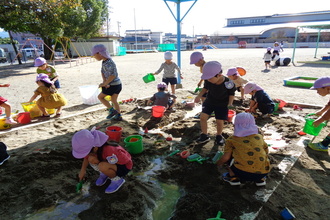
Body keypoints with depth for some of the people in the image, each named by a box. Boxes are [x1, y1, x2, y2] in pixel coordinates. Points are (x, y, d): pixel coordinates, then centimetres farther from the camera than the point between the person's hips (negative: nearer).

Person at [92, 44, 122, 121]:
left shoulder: (109, 63, -24)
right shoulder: (104, 61, 6)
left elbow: (113, 75, -30)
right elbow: (102, 71, 7)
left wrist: (105, 84, -21)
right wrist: (104, 81, -9)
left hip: (113, 85, -9)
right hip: (117, 84, 9)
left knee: (100, 97, 6)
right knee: (114, 100, 18)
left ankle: (112, 110, 6)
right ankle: (118, 116, 25)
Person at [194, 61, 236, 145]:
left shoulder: (228, 83, -25)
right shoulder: (208, 81, -17)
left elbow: (231, 94, -7)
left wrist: (230, 104, -15)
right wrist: (199, 96, -9)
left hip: (222, 104, -3)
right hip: (209, 101, 3)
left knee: (219, 121, -1)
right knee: (203, 116, -7)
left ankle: (219, 136, 29)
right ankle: (204, 135, 12)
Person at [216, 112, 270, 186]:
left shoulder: (232, 139, 5)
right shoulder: (260, 137, 15)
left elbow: (225, 158, -1)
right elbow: (266, 153, 23)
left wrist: (219, 163, 22)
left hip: (243, 172, -4)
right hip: (263, 173, 4)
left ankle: (233, 177, 18)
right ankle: (260, 179, 21)